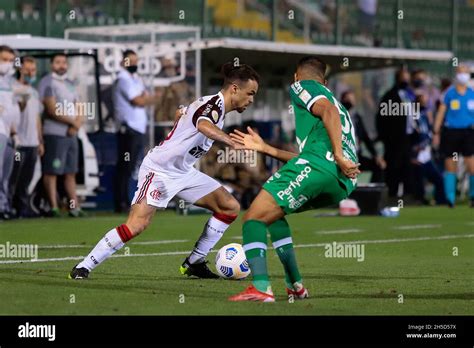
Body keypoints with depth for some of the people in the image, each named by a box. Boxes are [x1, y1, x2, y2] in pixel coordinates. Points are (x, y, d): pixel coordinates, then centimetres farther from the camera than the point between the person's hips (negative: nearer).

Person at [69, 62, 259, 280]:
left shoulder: (218, 106, 9)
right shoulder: (214, 103, -20)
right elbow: (204, 125, -45)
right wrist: (233, 143, -56)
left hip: (183, 172, 10)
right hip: (159, 170, -10)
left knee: (230, 207, 3)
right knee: (137, 224, -23)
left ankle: (195, 263, 10)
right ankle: (83, 267, -13)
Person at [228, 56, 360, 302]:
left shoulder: (302, 86, 14)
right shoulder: (327, 95, 38)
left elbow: (329, 111, -8)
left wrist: (338, 156, -18)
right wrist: (264, 148, 40)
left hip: (317, 166, -8)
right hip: (342, 184, 8)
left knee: (254, 218, -7)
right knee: (272, 212, 26)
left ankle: (261, 288, -28)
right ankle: (295, 286, 17)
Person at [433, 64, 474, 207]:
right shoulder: (449, 93, 1)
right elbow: (440, 113, 4)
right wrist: (436, 133, 2)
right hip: (450, 132, -1)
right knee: (450, 167, 3)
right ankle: (450, 198, 10)